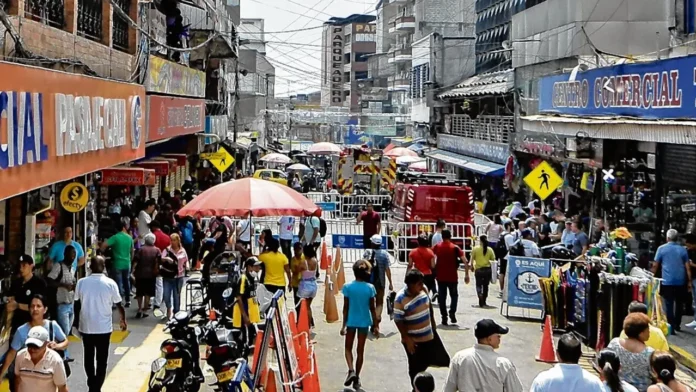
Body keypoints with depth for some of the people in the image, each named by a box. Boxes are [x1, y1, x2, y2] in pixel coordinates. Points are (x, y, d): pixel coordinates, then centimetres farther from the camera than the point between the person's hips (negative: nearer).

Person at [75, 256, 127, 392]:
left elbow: (77, 304, 2)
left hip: (86, 327, 2)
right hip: (104, 328, -2)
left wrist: (77, 324, 15)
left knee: (89, 357, 18)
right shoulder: (110, 283, -10)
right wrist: (123, 320, 13)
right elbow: (119, 305, -3)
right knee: (102, 360, 8)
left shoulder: (81, 282, -5)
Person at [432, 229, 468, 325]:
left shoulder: (437, 247, 0)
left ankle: (444, 317, 3)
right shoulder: (455, 248, -5)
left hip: (440, 277, 1)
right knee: (454, 295, 15)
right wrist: (467, 275, -6)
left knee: (442, 297, 8)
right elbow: (464, 260, -11)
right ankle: (452, 312, -4)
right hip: (452, 277, -1)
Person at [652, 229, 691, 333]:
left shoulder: (661, 248, 0)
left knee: (669, 305, -1)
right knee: (679, 304, 17)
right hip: (681, 281, 3)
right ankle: (677, 325, 25)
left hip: (667, 282, -3)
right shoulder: (682, 249, 5)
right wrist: (689, 282, 7)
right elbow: (687, 267, 3)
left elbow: (655, 266, 1)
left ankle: (671, 327, -7)